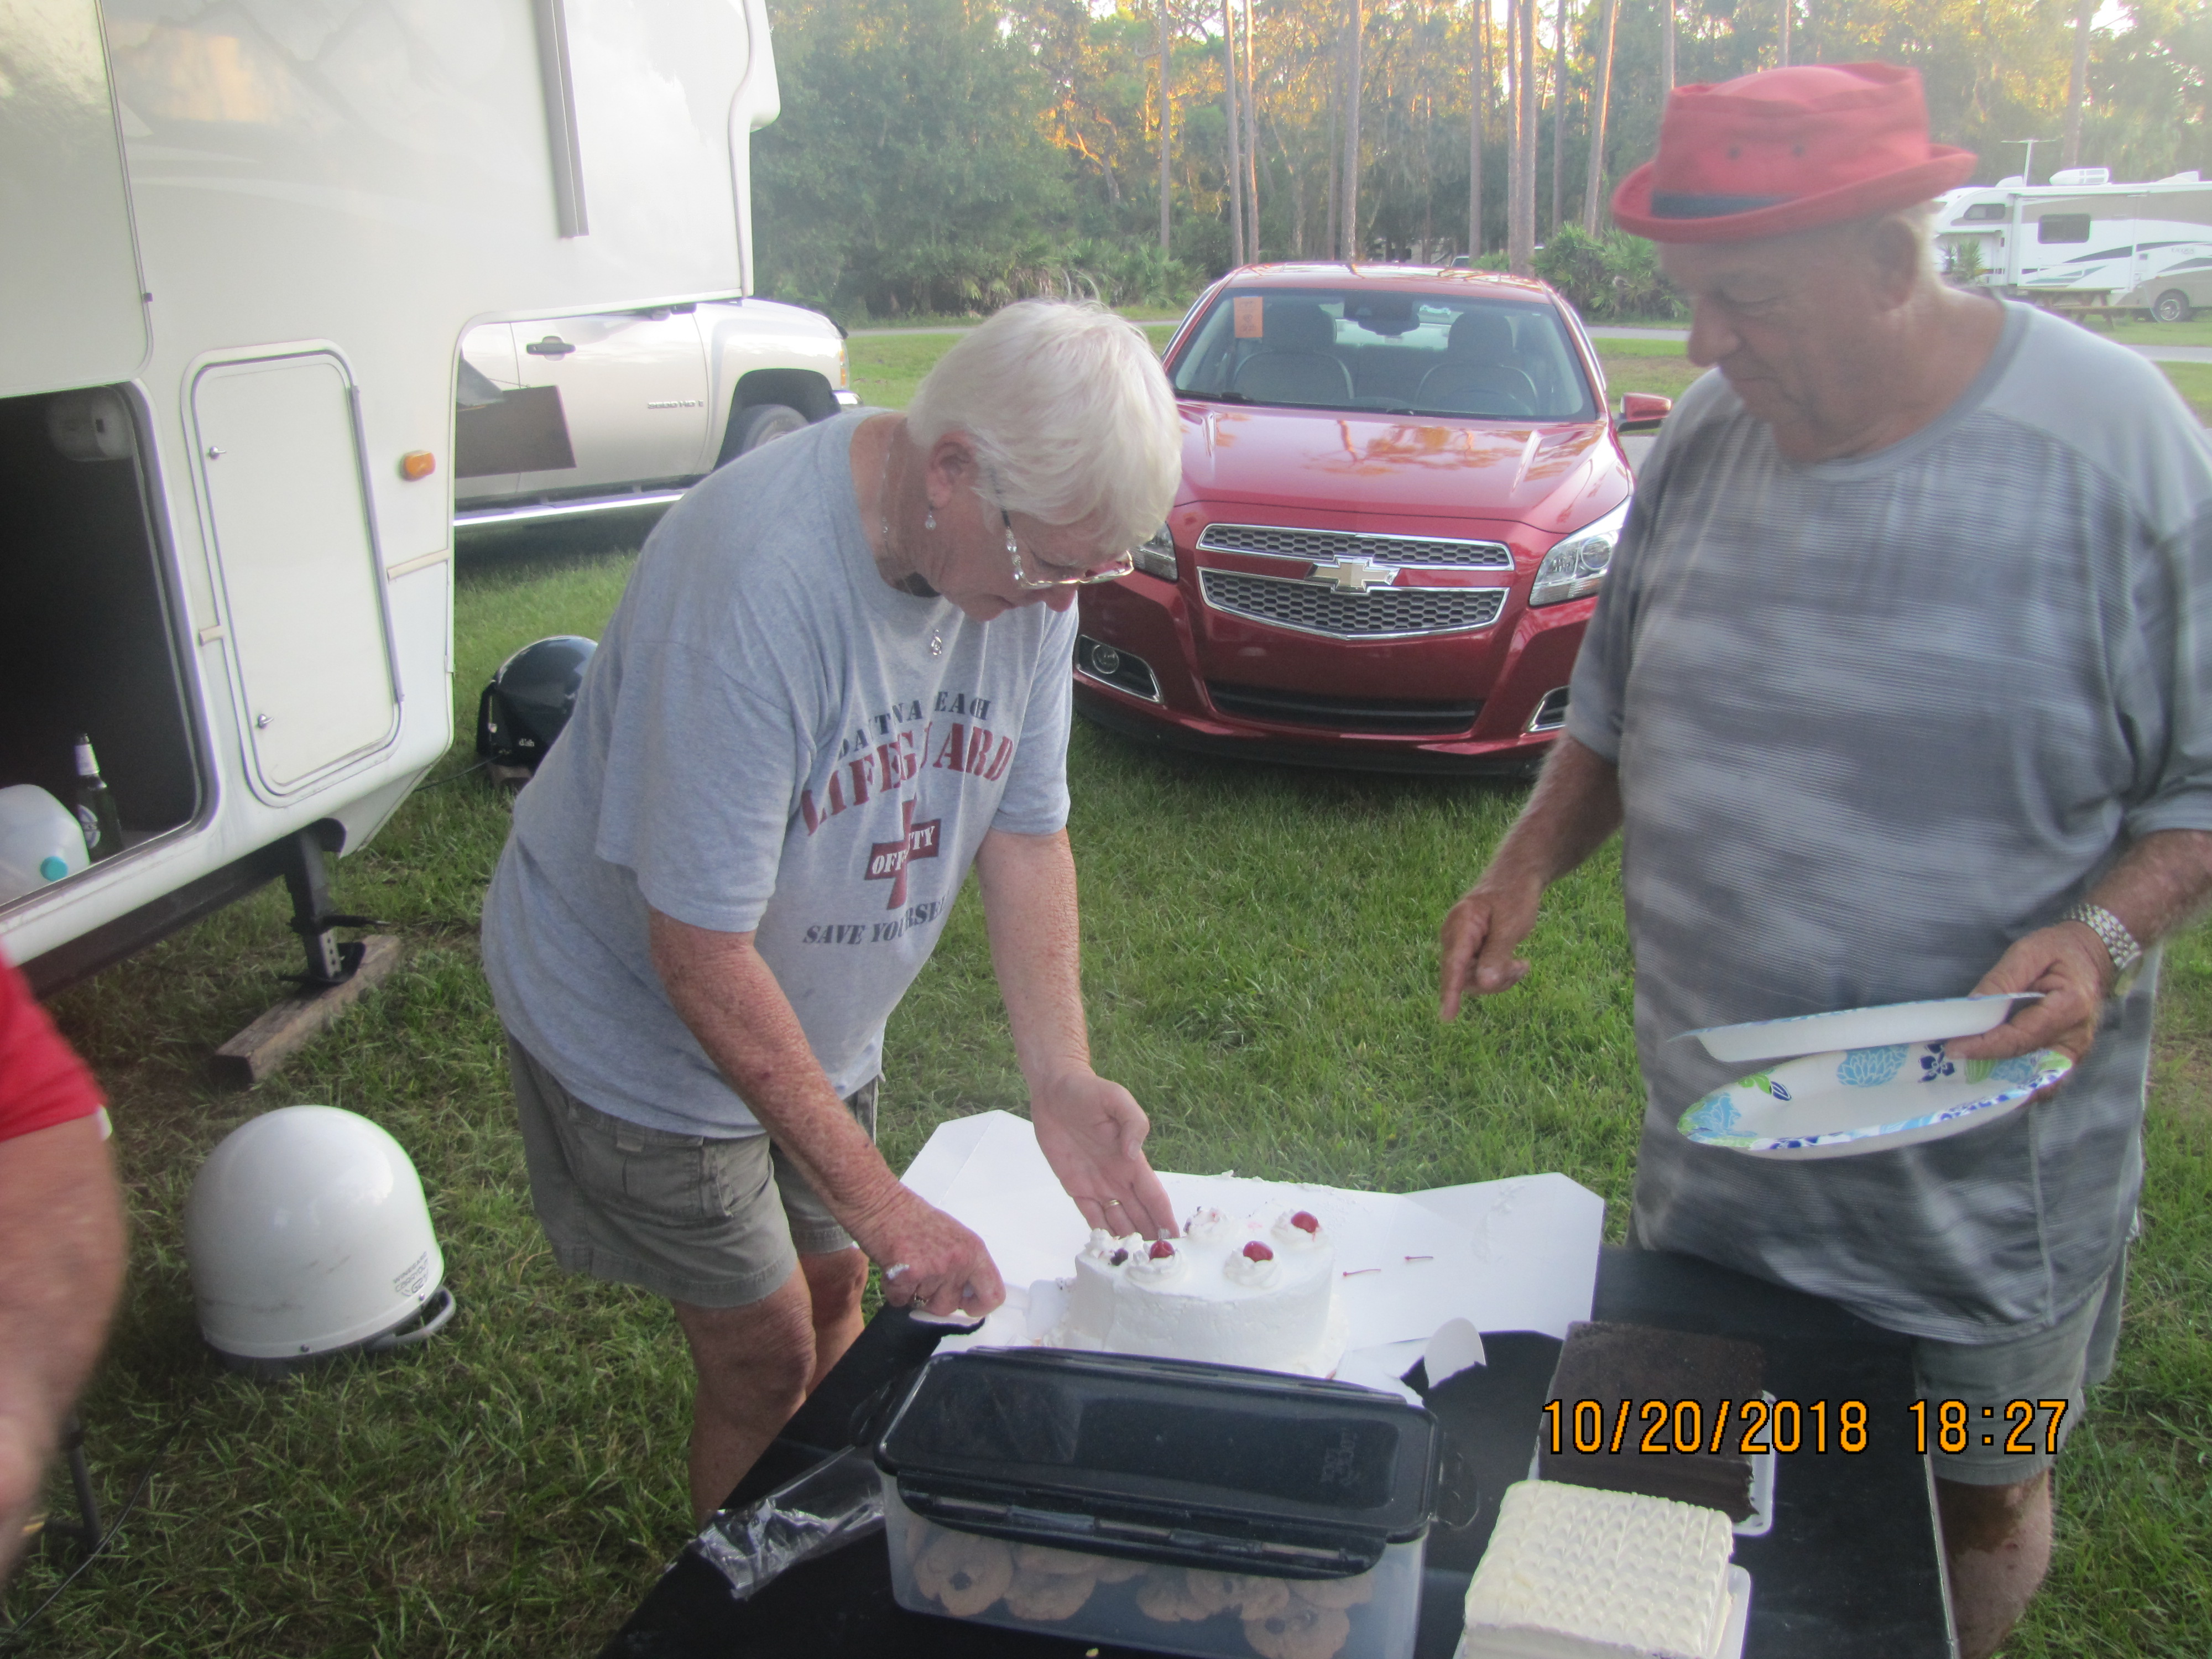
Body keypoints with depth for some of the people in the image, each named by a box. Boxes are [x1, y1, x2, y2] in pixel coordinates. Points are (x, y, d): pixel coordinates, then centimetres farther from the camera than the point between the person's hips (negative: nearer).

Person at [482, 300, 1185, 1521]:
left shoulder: (1031, 554, -14)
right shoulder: (758, 582, -37)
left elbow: (1025, 831, -5)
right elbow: (701, 956, -32)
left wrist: (1059, 1074, -17)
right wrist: (878, 1205, -28)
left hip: (817, 1014, 6)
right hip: (637, 1018, -6)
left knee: (832, 1296, 17)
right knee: (766, 1356, 3)